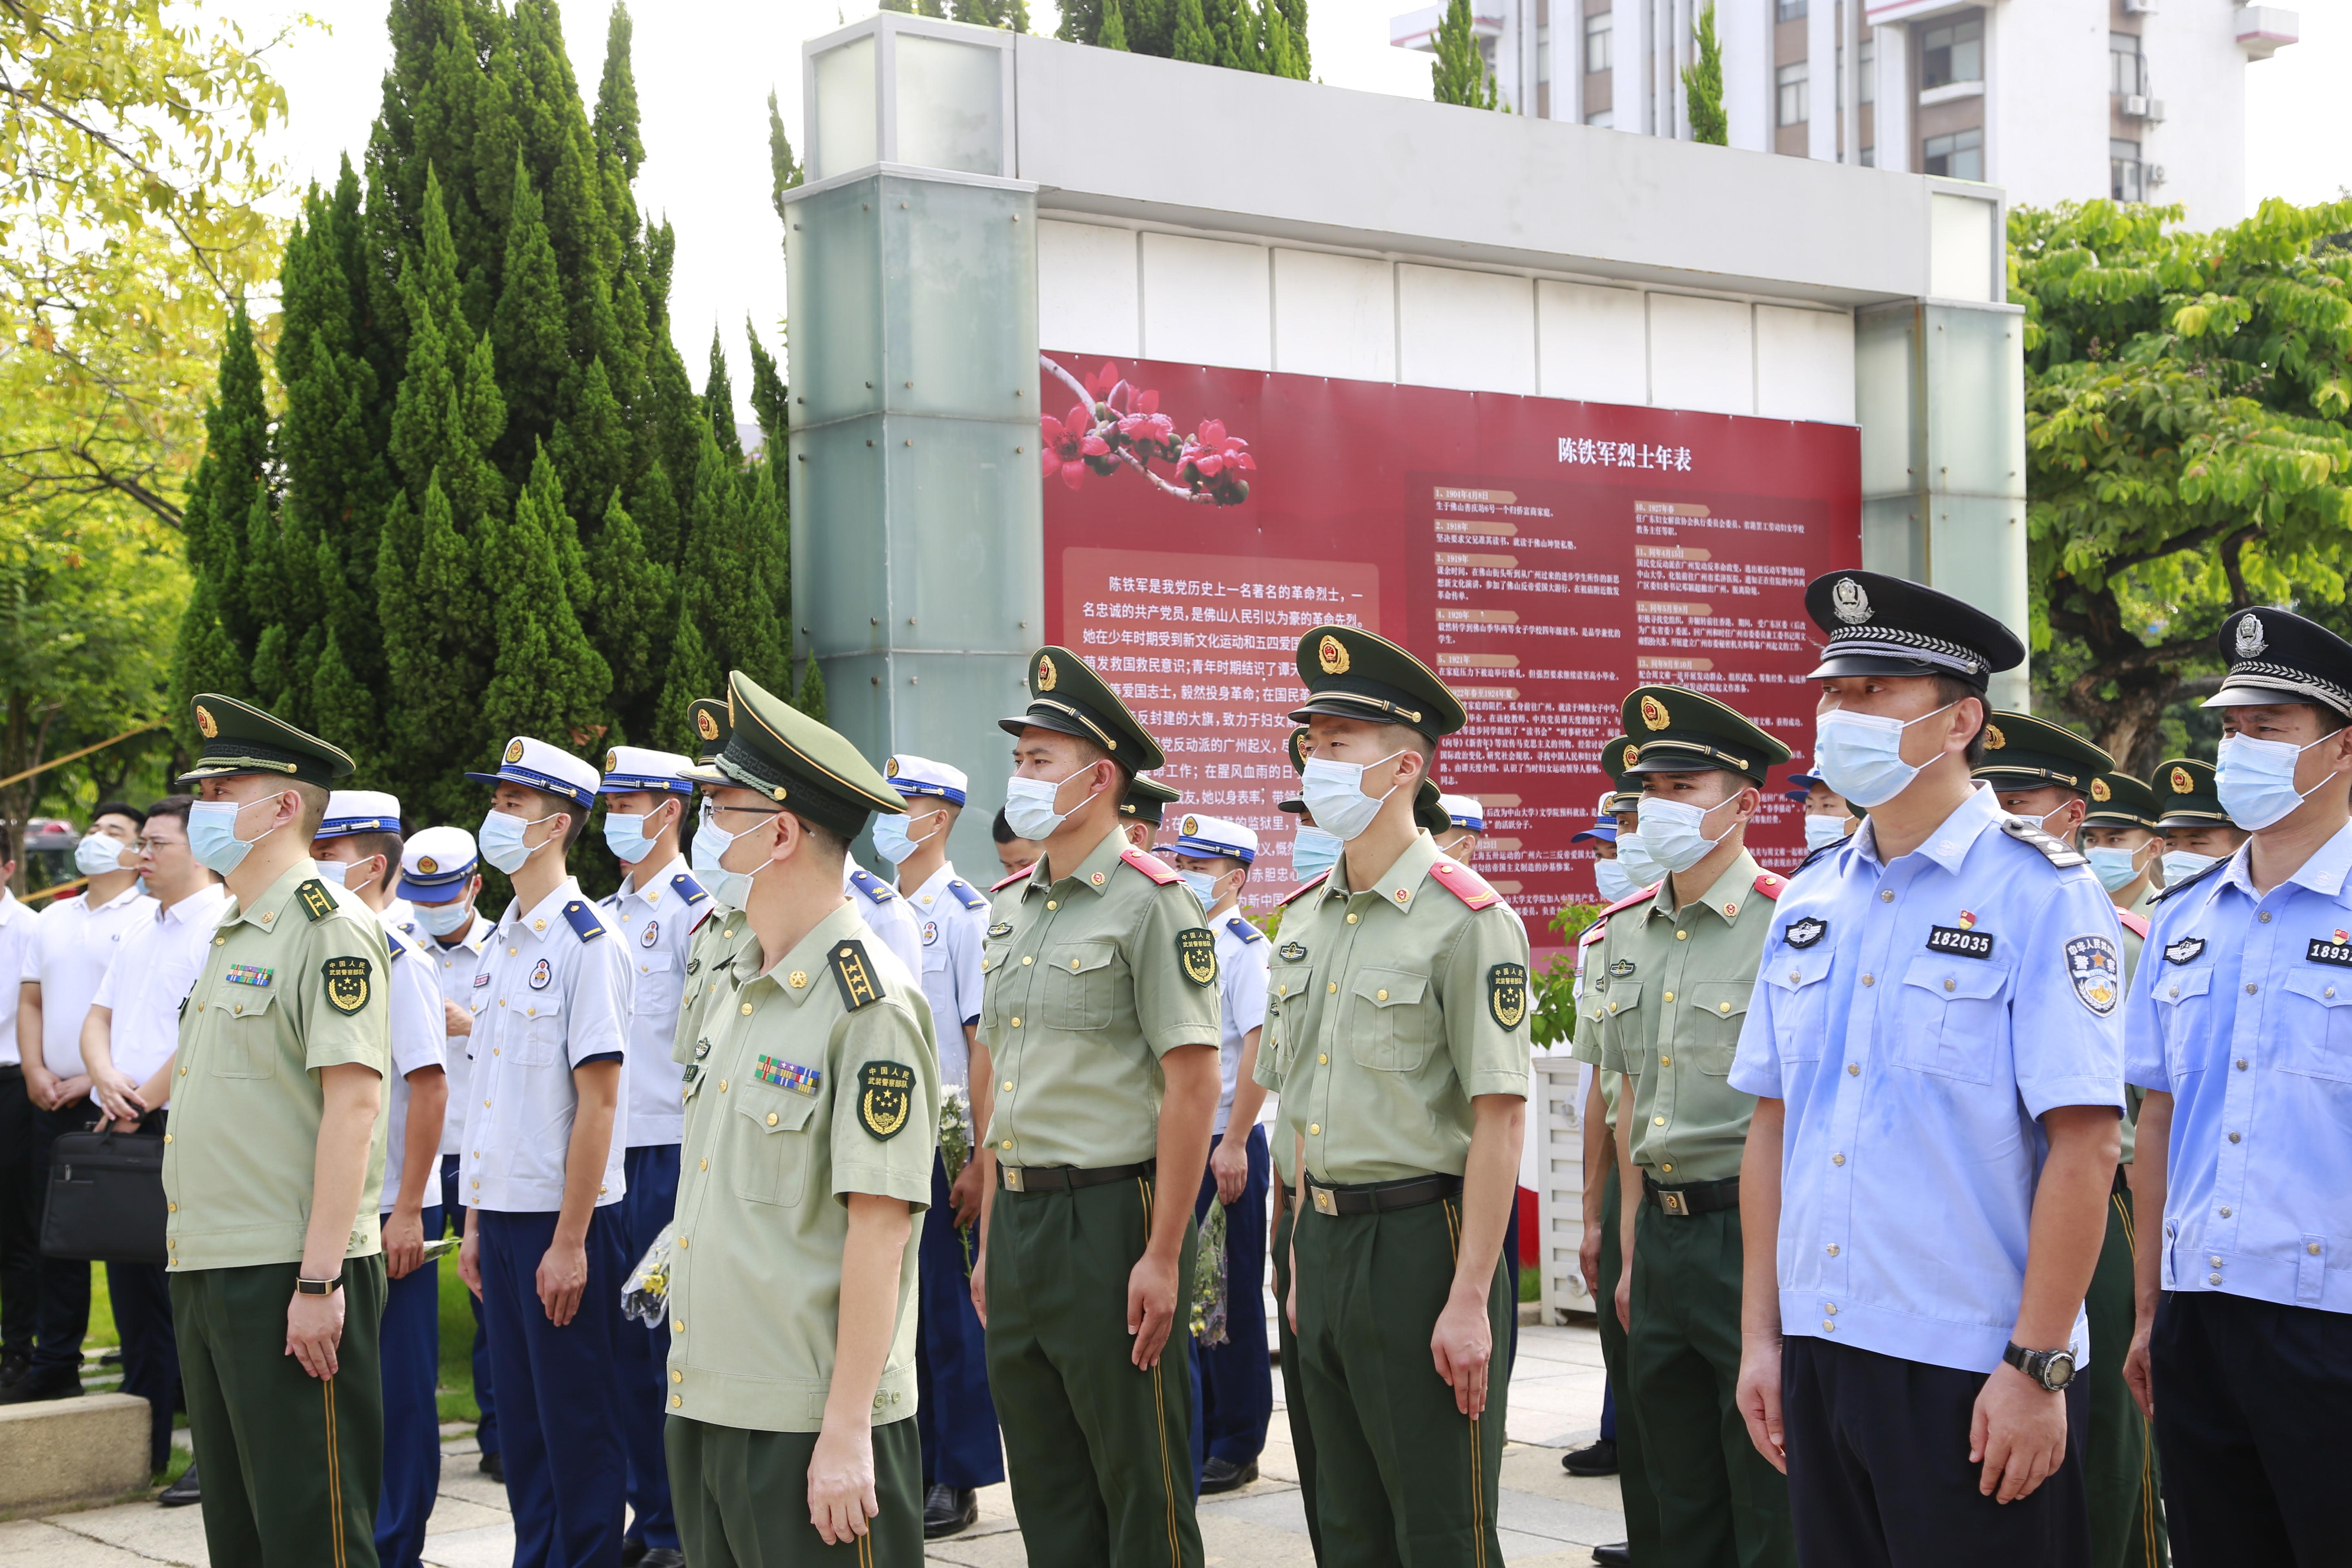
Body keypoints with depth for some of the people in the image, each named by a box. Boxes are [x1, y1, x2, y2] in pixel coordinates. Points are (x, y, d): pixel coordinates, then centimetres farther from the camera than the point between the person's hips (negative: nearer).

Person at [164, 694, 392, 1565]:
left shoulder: (330, 928, -11)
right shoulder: (234, 933, 18)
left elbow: (354, 1104, -18)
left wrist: (318, 1281, -23)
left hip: (289, 1277, -9)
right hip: (209, 1272, 9)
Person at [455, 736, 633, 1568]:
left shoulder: (586, 943, -12)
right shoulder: (500, 944, 12)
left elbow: (598, 1103, -15)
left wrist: (570, 1242, -17)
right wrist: (475, 1222, 13)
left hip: (563, 1217, -7)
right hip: (501, 1210, 8)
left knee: (579, 1421, 1)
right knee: (519, 1417, 13)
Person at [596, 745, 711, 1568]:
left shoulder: (697, 911, -8)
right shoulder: (605, 914, 15)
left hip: (669, 1152, -7)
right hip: (609, 1153, 7)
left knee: (674, 1341, -2)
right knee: (626, 1338, 10)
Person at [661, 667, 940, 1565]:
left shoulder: (871, 1008, -14)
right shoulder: (739, 989, 13)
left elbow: (879, 1231, -18)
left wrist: (847, 1434, -19)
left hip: (814, 1424, -8)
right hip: (707, 1406, 8)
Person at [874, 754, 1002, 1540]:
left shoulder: (964, 913, -8)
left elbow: (985, 1045, -12)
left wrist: (979, 1163, -15)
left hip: (939, 1141, -6)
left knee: (949, 1312, 1)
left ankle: (957, 1483, 10)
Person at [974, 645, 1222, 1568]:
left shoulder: (1151, 903, -11)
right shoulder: (1012, 911, 13)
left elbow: (1192, 1085, -15)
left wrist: (1163, 1256, -18)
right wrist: (991, 1241, 16)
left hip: (1108, 1215, -8)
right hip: (1020, 1216, 8)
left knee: (1141, 1490, 2)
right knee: (1046, 1489, 14)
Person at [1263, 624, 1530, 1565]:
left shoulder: (1468, 920, -13)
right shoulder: (1306, 920, 11)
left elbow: (1498, 1121, -16)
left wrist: (1471, 1301, -19)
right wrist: (1302, 1264, 16)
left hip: (1421, 1236, -8)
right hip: (1327, 1238, 8)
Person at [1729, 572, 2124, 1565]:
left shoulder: (2040, 894, -8)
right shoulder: (1809, 902, 10)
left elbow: (2083, 1147, -13)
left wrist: (2037, 1368, -16)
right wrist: (1761, 1336, 10)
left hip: (1971, 1371, -6)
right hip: (1820, 1354, 6)